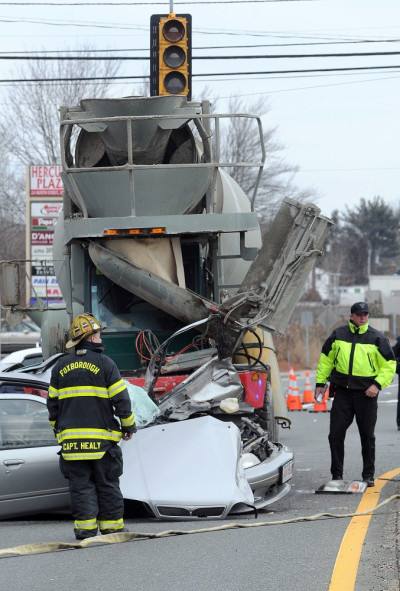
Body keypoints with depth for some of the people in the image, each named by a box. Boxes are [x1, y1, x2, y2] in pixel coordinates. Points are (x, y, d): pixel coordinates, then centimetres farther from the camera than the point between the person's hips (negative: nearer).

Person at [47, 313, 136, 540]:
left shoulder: (61, 366, 7)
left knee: (81, 483, 5)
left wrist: (58, 428, 25)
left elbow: (53, 402, 13)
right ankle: (112, 525, 9)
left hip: (71, 437, 3)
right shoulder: (105, 363, -5)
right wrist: (129, 426, 8)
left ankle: (85, 527, -1)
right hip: (102, 437, -3)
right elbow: (121, 399, -4)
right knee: (107, 484, 6)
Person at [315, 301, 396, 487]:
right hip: (342, 391, 1)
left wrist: (378, 384, -10)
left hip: (366, 393, -1)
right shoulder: (338, 335, 5)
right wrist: (320, 383, 10)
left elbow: (389, 365, 2)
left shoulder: (377, 338, -1)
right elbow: (326, 359, 15)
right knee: (336, 434, -3)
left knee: (367, 436, 6)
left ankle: (368, 475, 16)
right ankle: (337, 474, 6)